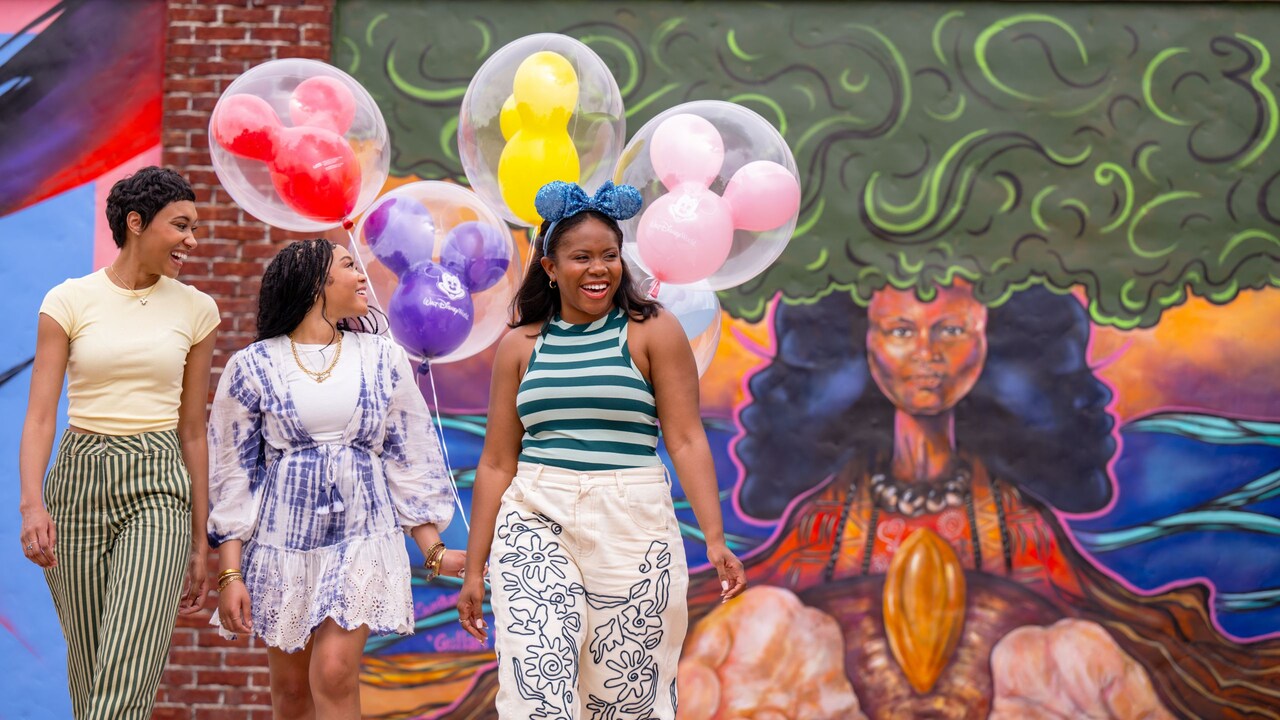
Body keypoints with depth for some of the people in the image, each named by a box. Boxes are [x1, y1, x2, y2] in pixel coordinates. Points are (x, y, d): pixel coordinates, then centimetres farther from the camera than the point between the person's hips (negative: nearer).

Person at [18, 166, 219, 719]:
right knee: (88, 670, 8)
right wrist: (32, 503, -21)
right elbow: (40, 413, -4)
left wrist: (200, 542, 11)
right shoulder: (69, 301, 1)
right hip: (78, 481, 0)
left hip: (158, 488, 0)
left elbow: (192, 430, 10)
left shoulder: (195, 309, 6)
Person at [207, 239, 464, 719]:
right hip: (283, 540, 0)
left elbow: (410, 461, 9)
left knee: (335, 674, -15)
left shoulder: (383, 360, 6)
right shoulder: (253, 367, 0)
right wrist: (230, 574, -5)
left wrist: (433, 550, 3)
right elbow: (233, 473, 1)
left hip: (361, 538, 0)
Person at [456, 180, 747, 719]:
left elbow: (686, 440, -1)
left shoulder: (653, 332, 3)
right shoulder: (520, 345, 9)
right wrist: (475, 569, 10)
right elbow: (497, 464, 11)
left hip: (631, 526, -1)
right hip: (534, 522, 1)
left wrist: (715, 539, -11)